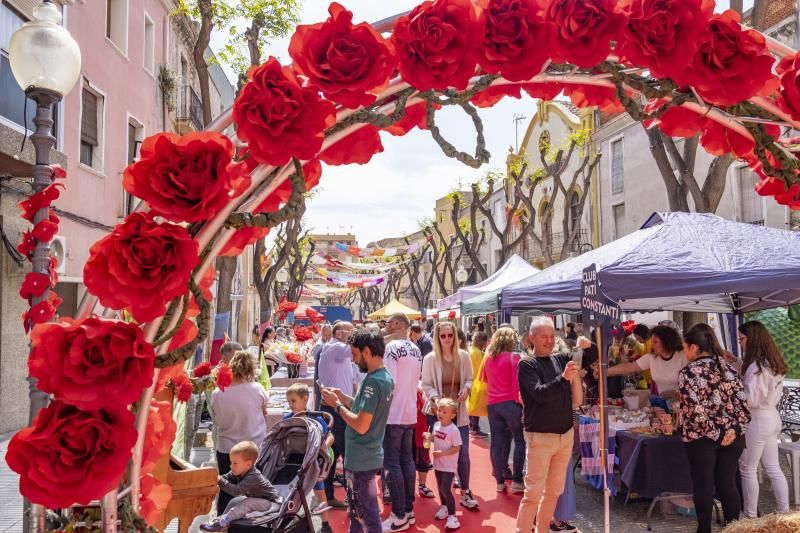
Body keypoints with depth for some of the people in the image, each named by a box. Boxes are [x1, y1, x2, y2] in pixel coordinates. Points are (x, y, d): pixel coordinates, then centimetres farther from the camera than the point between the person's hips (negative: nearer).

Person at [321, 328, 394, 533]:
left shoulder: (373, 381, -25)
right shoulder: (385, 377, 5)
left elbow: (361, 425, -27)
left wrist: (337, 405, -15)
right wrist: (344, 398, 5)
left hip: (362, 460, -10)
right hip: (366, 456, 10)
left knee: (368, 515, 5)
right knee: (356, 510, 24)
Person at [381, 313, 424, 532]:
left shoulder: (391, 347, -16)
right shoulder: (416, 349, 9)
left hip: (393, 415, -8)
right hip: (410, 413, 8)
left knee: (392, 464, -1)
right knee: (407, 460, 14)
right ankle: (408, 509, 22)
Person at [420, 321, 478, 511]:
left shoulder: (464, 356, -2)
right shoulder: (430, 359, -9)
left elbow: (469, 379, 10)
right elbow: (426, 385, -4)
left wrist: (466, 388, -11)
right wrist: (435, 398, -21)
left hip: (459, 410, 2)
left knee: (463, 452, 2)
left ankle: (465, 493, 17)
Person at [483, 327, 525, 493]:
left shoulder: (489, 358, 8)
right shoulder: (513, 357, -8)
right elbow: (517, 383, -11)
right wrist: (521, 404, -8)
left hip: (492, 403, 5)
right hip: (510, 403, -5)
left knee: (496, 442, 8)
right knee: (520, 441, 5)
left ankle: (500, 481, 14)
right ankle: (516, 481, 3)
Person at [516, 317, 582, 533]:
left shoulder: (561, 359, 6)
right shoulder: (526, 364, -8)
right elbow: (540, 393, -20)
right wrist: (563, 378, -35)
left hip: (566, 434, 6)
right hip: (540, 436, -6)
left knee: (554, 490, 15)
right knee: (533, 492, -4)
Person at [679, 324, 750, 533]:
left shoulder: (688, 372, -13)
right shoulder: (728, 367, 3)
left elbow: (695, 411, -19)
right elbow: (742, 402, -2)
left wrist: (714, 434, -10)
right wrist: (735, 429, -3)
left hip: (701, 438, -5)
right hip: (732, 436, 5)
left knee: (703, 486, 8)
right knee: (727, 484, 15)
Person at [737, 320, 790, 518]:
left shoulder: (757, 365, -21)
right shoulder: (772, 362, 7)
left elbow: (749, 399, -22)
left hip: (757, 420, -9)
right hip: (772, 417, 9)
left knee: (748, 469, 5)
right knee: (773, 469, 15)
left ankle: (750, 515, 15)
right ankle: (784, 513, 21)